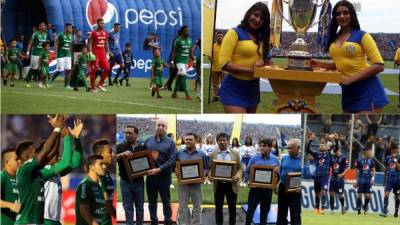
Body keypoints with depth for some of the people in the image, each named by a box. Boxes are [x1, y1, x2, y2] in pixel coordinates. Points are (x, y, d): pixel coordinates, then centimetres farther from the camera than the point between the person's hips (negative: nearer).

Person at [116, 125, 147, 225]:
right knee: (128, 207, 2)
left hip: (139, 181, 1)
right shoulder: (121, 147, 1)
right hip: (125, 181, -1)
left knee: (139, 206, 9)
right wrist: (122, 154, -26)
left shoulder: (143, 147, 6)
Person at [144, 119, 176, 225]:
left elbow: (172, 160, -11)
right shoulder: (148, 140, 7)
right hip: (150, 175, 3)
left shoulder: (170, 142, -4)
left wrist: (159, 169, -20)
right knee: (152, 201, 11)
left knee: (166, 201, 5)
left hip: (164, 176, -3)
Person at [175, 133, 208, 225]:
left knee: (197, 207, 9)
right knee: (182, 207, 5)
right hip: (183, 184, 1)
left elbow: (206, 169, 2)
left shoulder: (201, 154, 0)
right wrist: (175, 170, -14)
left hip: (196, 184, -1)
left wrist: (202, 174, -17)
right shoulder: (179, 153, 3)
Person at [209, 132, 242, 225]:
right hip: (218, 184, 1)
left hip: (231, 185, -1)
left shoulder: (235, 154, 1)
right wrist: (209, 175, -15)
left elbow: (239, 168, 2)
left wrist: (238, 176, -18)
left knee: (232, 208, 7)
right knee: (218, 208, 10)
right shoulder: (213, 154, 3)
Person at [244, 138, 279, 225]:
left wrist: (277, 171, -16)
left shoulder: (275, 159, 0)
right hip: (255, 188, -1)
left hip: (268, 189, 1)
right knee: (250, 209, 1)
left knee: (265, 211, 12)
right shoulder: (254, 158, -4)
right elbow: (247, 171, 4)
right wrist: (248, 180, -12)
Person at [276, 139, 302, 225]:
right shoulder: (284, 158, 7)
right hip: (283, 188, 4)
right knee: (281, 212, 12)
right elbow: (279, 173, 13)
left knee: (295, 215, -1)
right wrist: (278, 183, -1)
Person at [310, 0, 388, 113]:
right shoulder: (334, 39, 11)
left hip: (367, 92, -7)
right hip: (348, 92, 7)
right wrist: (321, 64, 7)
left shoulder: (362, 36, -7)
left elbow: (379, 65, -13)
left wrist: (351, 78, -18)